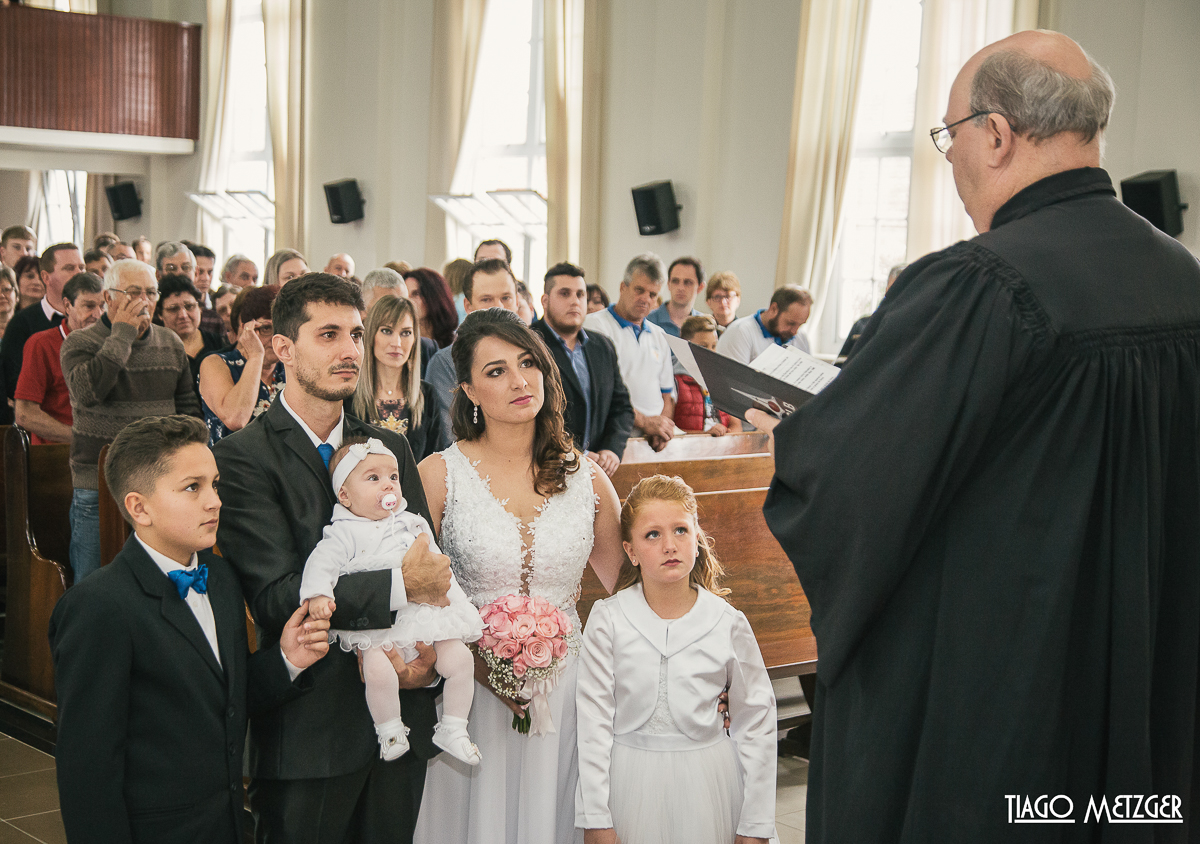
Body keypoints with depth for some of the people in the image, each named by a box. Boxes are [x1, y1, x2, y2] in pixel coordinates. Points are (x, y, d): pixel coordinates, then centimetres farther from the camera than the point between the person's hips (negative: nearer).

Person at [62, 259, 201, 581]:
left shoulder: (171, 343, 11)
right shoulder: (79, 343, -2)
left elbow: (188, 406, 18)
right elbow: (86, 392, -23)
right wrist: (122, 335, -17)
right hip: (98, 489, -3)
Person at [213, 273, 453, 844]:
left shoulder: (391, 448, 11)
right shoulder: (243, 458, -9)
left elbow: (432, 563, 6)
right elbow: (277, 595, -19)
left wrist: (432, 654, -12)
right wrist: (399, 587, -20)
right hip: (308, 728, -5)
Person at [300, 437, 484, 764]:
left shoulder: (413, 525, 15)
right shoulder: (344, 534, 0)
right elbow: (322, 562, -12)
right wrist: (318, 594, -30)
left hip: (426, 620, 4)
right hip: (375, 628, -4)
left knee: (460, 657, -11)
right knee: (377, 669, -30)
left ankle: (453, 729, 9)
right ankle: (390, 731, -4)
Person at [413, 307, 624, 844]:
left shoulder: (587, 479, 3)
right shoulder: (440, 474, -4)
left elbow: (626, 588, 12)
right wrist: (481, 667, -15)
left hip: (565, 690, 2)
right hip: (470, 690, -2)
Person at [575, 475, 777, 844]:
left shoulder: (728, 624, -6)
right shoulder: (608, 620, -8)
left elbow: (756, 723, 0)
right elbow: (593, 721, -6)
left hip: (704, 781, 0)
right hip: (631, 780, 0)